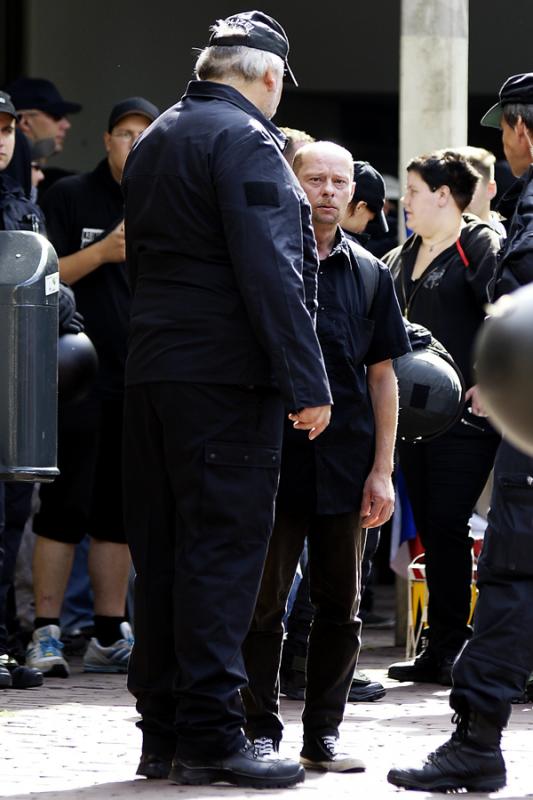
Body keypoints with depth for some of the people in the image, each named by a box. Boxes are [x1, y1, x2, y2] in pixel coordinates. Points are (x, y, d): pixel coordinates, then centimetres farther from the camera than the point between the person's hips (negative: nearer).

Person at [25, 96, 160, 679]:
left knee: (119, 511, 7)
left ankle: (110, 638, 11)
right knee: (65, 506, -6)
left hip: (140, 383, 4)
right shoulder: (70, 197, 2)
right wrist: (105, 250, -15)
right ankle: (46, 632, -2)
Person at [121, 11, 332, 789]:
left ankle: (162, 732, 13)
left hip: (151, 372, 9)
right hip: (227, 375, -9)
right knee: (222, 549, -7)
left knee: (161, 550, 10)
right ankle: (210, 737, -8)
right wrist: (307, 382, -18)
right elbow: (270, 272, -18)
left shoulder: (153, 142, 18)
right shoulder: (245, 141, -11)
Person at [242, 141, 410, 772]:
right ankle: (262, 733, 7)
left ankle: (323, 736, 14)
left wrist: (382, 470, 4)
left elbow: (383, 377, 11)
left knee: (340, 606, 6)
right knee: (264, 601, 0)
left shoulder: (369, 273, 9)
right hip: (274, 456, -3)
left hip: (346, 463, 3)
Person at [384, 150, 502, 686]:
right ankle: (439, 653, 10)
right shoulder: (401, 259, 18)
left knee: (446, 523, -11)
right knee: (430, 527, 7)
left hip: (464, 415, -8)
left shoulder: (481, 247, -5)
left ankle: (445, 650, -8)